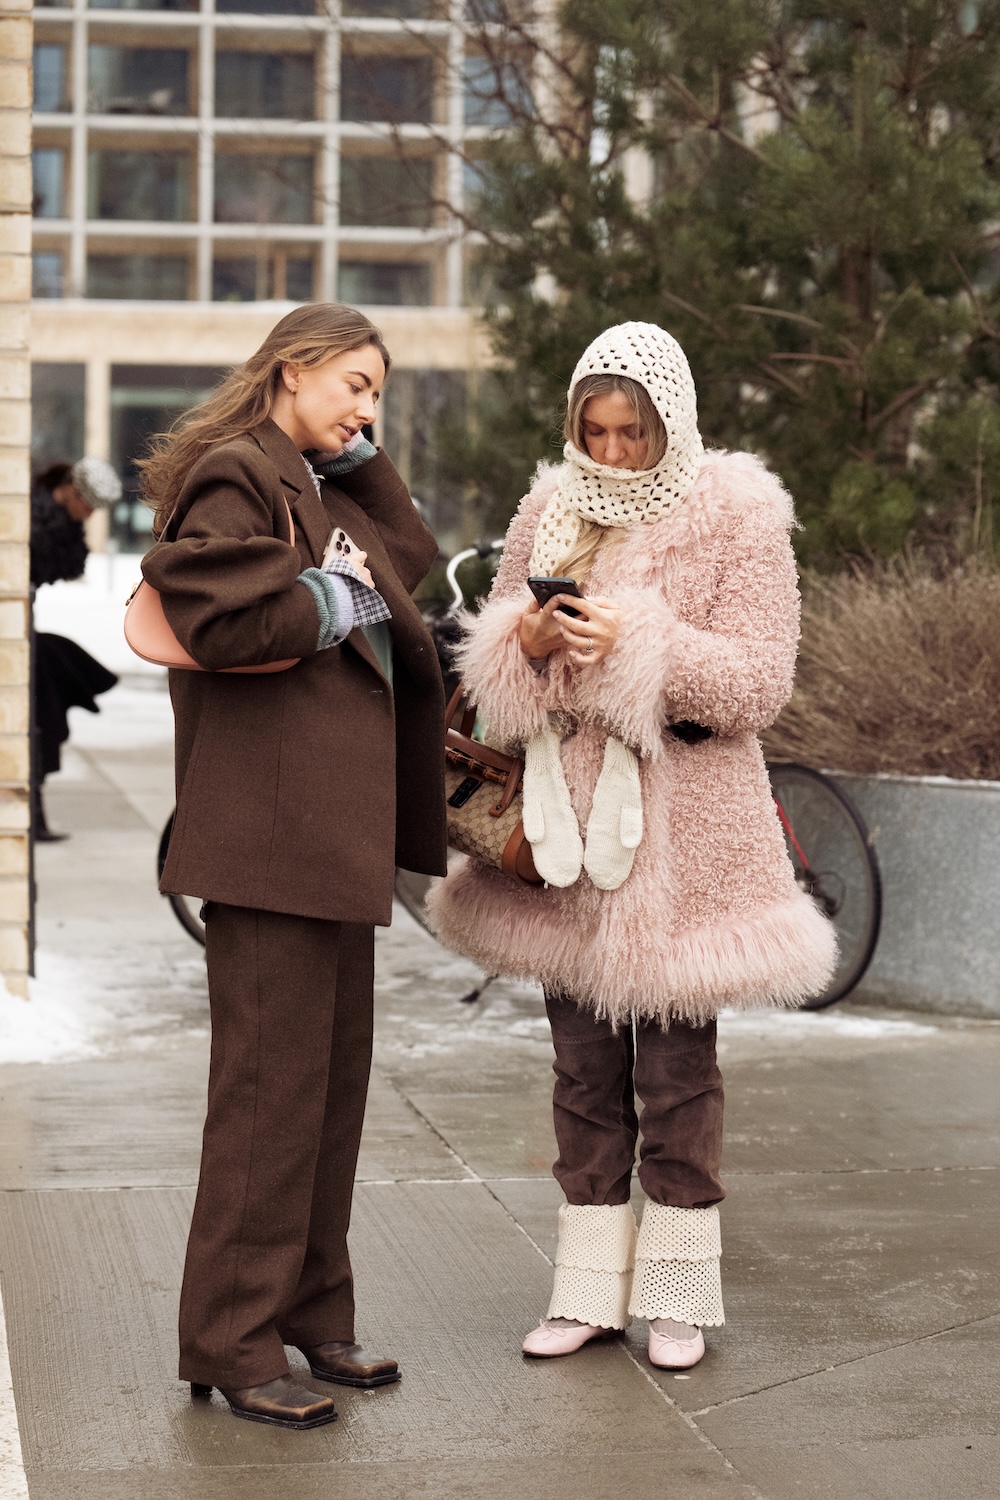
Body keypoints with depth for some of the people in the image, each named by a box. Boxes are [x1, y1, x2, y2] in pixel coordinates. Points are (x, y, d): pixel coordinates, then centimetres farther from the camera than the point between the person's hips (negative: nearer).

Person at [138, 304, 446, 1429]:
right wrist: (339, 599, -8)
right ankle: (234, 1345, 1)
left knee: (334, 1073, 12)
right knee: (270, 1081, -7)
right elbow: (225, 620, -22)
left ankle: (311, 1314, 22)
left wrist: (357, 457, 10)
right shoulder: (231, 478, -8)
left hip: (337, 823, 10)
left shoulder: (324, 490, 22)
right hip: (267, 823, -10)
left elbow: (416, 565, 14)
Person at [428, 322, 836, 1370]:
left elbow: (761, 681, -11)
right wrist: (527, 642, -11)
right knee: (582, 1067, 10)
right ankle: (588, 1288, 19)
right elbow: (487, 661, 11)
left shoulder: (735, 521, -4)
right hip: (566, 821, 4)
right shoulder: (548, 515, 9)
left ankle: (677, 1292, 16)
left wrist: (639, 643, -22)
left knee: (676, 1070, 3)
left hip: (681, 831, -4)